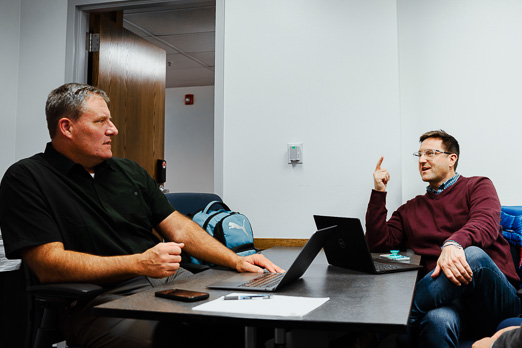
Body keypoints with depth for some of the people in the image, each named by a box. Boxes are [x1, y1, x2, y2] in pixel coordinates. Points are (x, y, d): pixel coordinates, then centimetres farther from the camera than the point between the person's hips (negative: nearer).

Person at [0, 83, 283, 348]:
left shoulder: (129, 171, 20)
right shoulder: (25, 179, 1)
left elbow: (179, 228, 19)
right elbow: (48, 264, -11)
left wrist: (236, 260, 5)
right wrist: (139, 264, -19)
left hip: (170, 281, 6)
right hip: (100, 299, -5)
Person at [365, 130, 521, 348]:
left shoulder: (477, 186, 14)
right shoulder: (411, 209, 24)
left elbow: (487, 224, -9)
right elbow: (379, 244, 14)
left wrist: (454, 243, -32)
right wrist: (379, 193, 9)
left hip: (493, 291, 0)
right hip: (450, 296, 0)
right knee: (437, 322, -40)